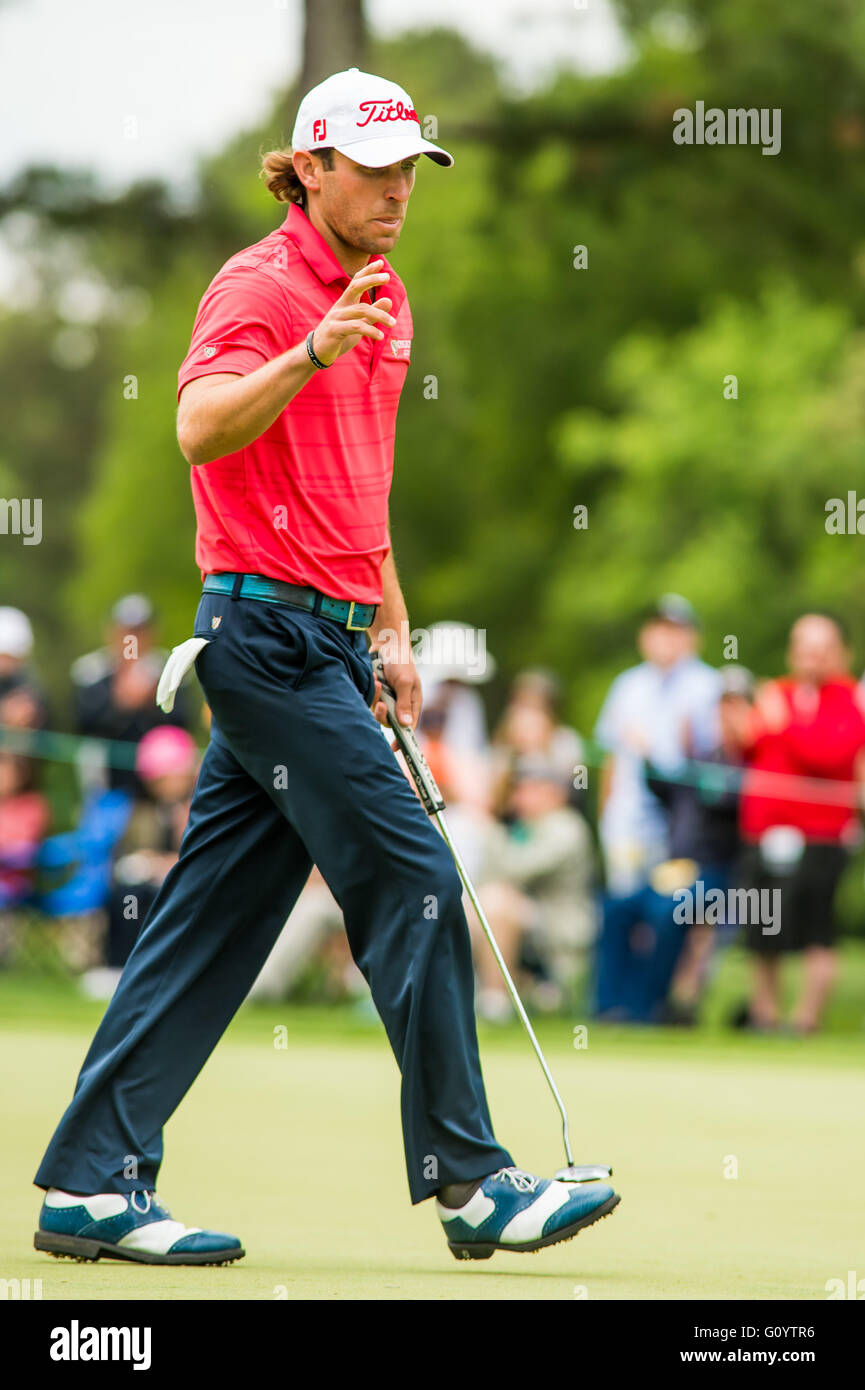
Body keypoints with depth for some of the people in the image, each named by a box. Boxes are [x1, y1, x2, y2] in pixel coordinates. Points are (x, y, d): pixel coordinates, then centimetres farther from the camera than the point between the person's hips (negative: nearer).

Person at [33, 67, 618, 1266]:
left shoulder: (381, 300, 19)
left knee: (216, 913, 6)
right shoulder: (262, 285, -9)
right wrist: (308, 355, -41)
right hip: (272, 628, -9)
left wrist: (391, 631, 24)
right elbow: (202, 429, -27)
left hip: (324, 641, 9)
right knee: (412, 884, -8)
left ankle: (93, 1184, 7)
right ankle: (469, 1181, -2)